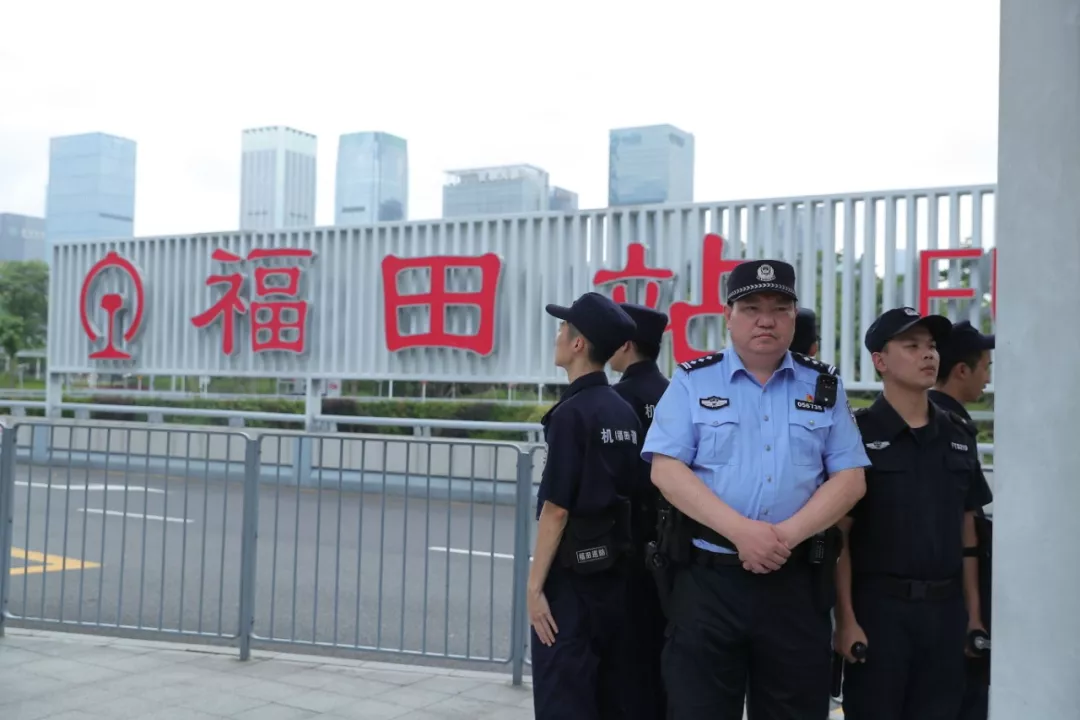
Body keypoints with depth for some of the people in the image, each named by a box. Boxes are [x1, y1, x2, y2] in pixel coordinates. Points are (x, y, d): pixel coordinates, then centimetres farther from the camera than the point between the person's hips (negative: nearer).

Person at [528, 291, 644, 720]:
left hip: (572, 572, -7)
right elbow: (627, 496, 11)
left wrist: (535, 585, -13)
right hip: (614, 569, 8)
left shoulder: (572, 413, -14)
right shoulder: (625, 413, 8)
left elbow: (556, 508, -16)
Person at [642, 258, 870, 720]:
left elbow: (850, 479, 3)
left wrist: (789, 533, -12)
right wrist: (740, 530, -16)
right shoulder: (692, 381, 3)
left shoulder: (824, 387, 10)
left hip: (796, 582, 2)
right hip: (708, 579, -2)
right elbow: (666, 470, -6)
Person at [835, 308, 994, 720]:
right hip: (879, 606, -5)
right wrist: (846, 619, -13)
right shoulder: (857, 433, -6)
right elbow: (839, 537, -8)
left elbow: (966, 531, 14)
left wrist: (973, 611, 10)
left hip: (945, 608, 5)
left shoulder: (957, 436, 10)